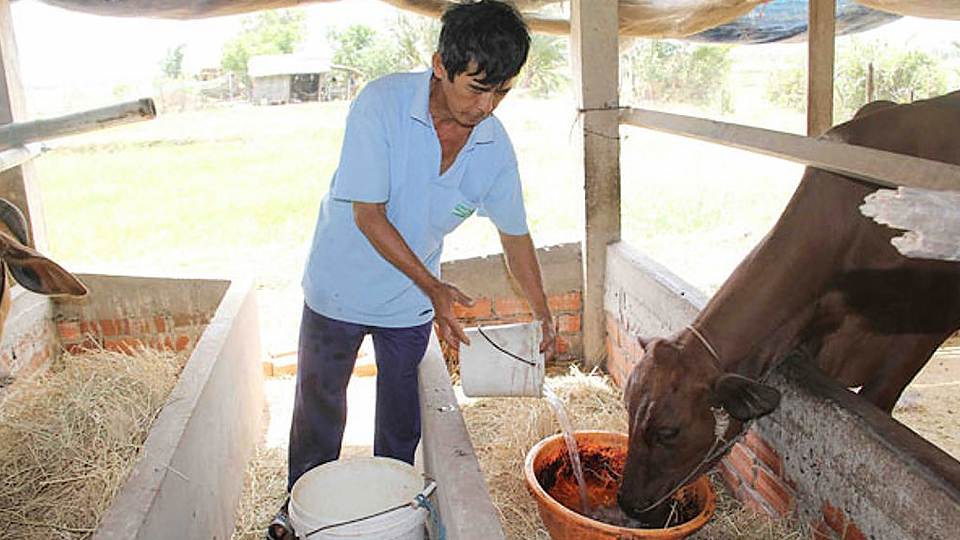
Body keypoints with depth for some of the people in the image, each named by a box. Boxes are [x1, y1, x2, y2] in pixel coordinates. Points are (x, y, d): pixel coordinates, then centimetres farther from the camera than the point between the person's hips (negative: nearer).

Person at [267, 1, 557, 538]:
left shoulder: (495, 146, -14)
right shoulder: (382, 103, -26)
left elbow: (515, 234, 0)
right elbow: (369, 215, -25)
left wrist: (544, 312, 1)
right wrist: (433, 287, -25)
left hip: (413, 298, 3)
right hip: (341, 286, -2)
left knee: (402, 412, 16)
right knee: (319, 402, 16)